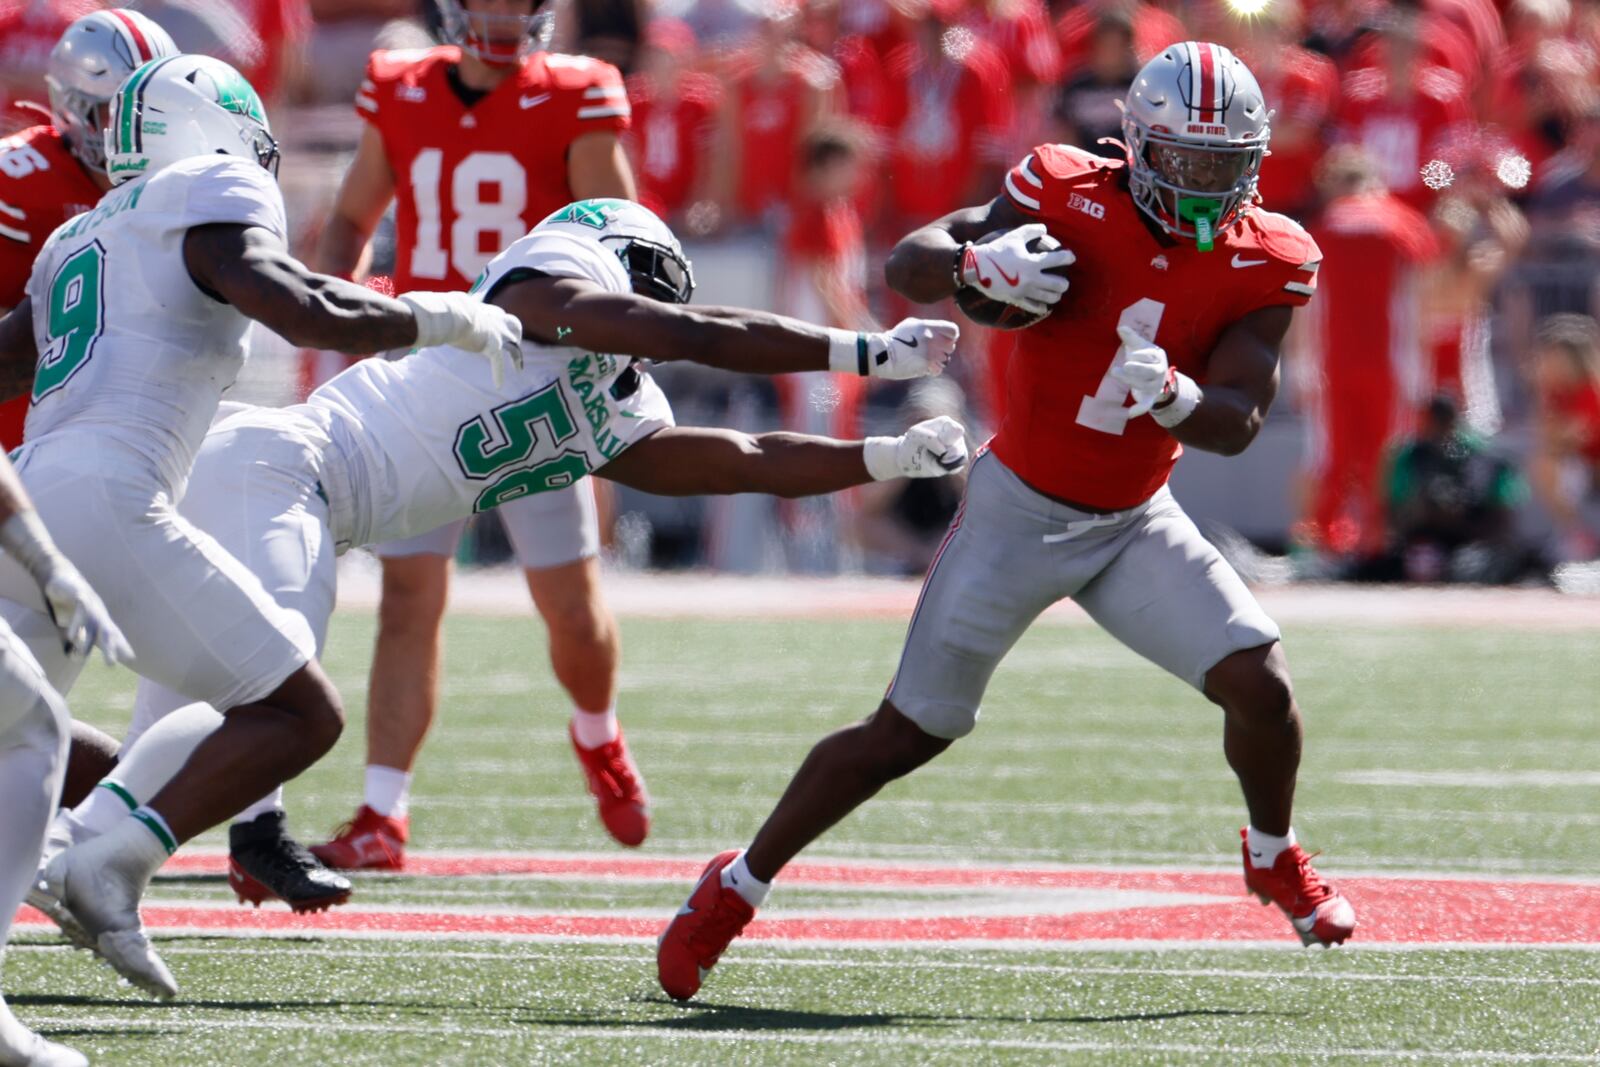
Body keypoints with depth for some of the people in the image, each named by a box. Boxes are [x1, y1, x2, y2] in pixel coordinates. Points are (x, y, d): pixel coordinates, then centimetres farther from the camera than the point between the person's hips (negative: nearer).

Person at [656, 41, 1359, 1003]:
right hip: (1020, 513, -3)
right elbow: (909, 264, -14)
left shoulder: (1263, 264, -9)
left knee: (1262, 686, -11)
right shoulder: (1073, 199, -16)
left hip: (1135, 522, 3)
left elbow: (1237, 424, -14)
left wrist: (1170, 396, -36)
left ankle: (1275, 858, 21)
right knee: (912, 731, -3)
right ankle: (736, 890, 14)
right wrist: (980, 264, -36)